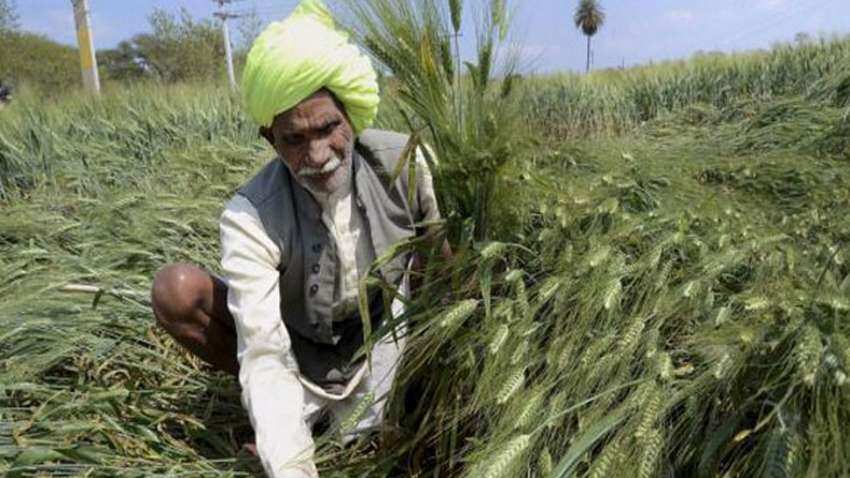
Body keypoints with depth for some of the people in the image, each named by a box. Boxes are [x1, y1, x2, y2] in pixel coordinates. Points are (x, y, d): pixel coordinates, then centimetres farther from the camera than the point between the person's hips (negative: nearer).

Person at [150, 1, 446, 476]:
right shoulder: (249, 219, -31)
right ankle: (267, 401, -3)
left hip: (379, 334, 1)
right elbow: (264, 355, -36)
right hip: (294, 348, -1)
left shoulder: (403, 163, -23)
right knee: (176, 289, -23)